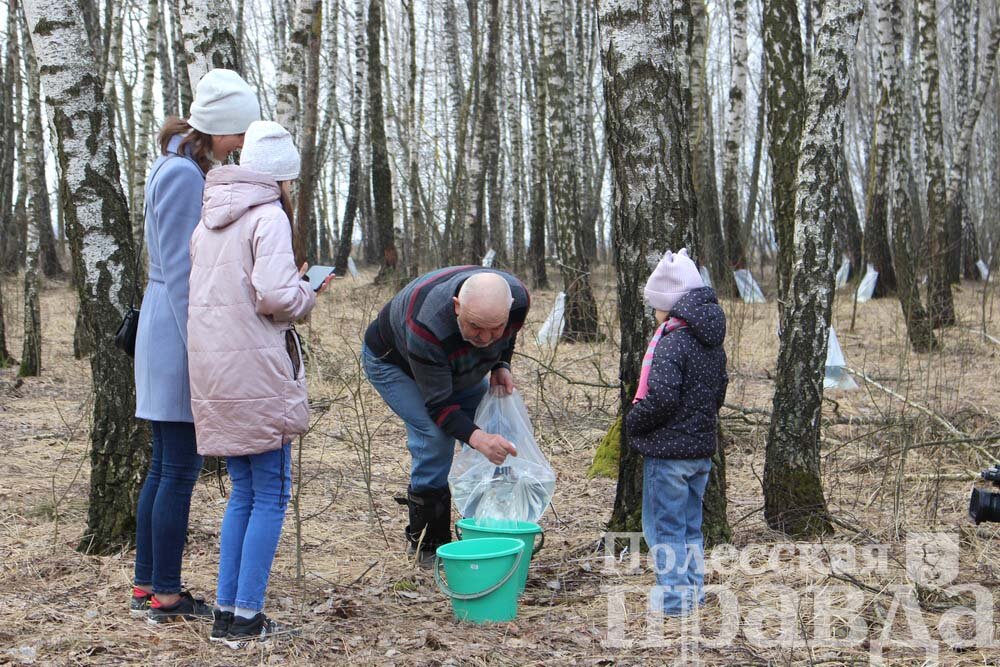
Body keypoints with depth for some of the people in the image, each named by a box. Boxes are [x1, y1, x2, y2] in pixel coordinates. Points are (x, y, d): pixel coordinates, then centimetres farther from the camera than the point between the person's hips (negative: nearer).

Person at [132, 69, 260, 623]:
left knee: (164, 467, 13)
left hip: (167, 332, 10)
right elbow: (180, 272, -18)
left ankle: (147, 587, 19)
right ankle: (164, 596, 2)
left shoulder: (181, 170, 15)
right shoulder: (183, 175, -14)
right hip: (180, 332, -10)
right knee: (180, 470, -4)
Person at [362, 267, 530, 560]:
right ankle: (427, 543, -12)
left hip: (456, 367, 6)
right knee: (435, 436, -24)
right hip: (392, 361, -6)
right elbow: (437, 404, -37)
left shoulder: (519, 297, -28)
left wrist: (501, 366, -17)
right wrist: (476, 437, -52)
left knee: (498, 431, -3)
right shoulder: (427, 326, -45)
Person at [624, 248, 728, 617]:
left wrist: (633, 423, -10)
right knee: (691, 523, 18)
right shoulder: (712, 343, 8)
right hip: (702, 447, 9)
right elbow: (719, 392, 16)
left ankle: (673, 596, 2)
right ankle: (693, 589, 25)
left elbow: (662, 397, -25)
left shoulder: (672, 342, -20)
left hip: (668, 450, -8)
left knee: (664, 524, 1)